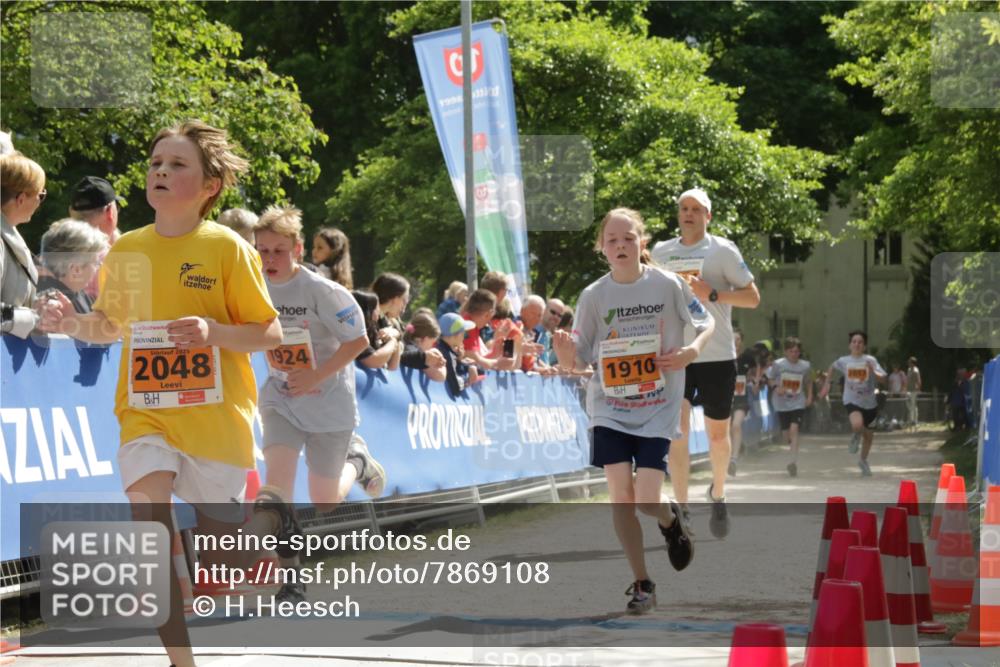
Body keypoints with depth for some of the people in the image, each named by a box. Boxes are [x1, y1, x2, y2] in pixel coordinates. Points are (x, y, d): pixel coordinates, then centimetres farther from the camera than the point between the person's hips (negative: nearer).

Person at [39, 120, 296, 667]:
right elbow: (112, 326, 18)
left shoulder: (228, 248, -7)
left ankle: (269, 516, 45)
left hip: (216, 416, -2)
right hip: (147, 413, 2)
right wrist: (74, 324, -4)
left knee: (217, 560, 8)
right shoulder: (126, 250, 4)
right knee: (147, 503, -25)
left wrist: (213, 331, -23)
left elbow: (269, 335, -5)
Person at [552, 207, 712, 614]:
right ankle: (642, 584, 8)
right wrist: (566, 357, -28)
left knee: (647, 500, -10)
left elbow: (705, 322, 6)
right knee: (620, 495, -8)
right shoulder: (594, 295, -6)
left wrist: (691, 351, -14)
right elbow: (580, 358, -4)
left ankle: (671, 520, 29)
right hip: (610, 409, 1)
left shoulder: (667, 285, -8)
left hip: (657, 409, -1)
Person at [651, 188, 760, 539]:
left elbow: (752, 297, -5)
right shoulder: (661, 253, 8)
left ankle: (718, 495, 33)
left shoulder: (723, 250, -3)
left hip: (717, 355, -2)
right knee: (676, 426, -10)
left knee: (717, 434, 7)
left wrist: (712, 293, -18)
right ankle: (681, 508, -6)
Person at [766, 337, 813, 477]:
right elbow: (770, 378, 6)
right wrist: (775, 387, -13)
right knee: (786, 434, 9)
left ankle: (794, 462, -25)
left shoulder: (805, 366, -3)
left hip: (798, 404, -2)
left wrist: (809, 396, 3)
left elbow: (808, 381, 14)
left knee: (794, 429, -20)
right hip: (782, 404, 2)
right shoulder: (778, 364, -7)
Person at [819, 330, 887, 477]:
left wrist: (873, 371, -33)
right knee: (857, 425, -32)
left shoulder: (870, 360, -7)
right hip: (852, 400, -2)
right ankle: (856, 437, 5)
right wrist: (827, 385, 14)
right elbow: (832, 368, 19)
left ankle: (863, 461, 41)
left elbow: (882, 378, -14)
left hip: (869, 402, 2)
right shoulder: (844, 361, -2)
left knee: (868, 434, 16)